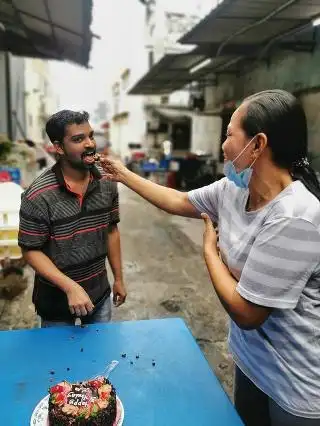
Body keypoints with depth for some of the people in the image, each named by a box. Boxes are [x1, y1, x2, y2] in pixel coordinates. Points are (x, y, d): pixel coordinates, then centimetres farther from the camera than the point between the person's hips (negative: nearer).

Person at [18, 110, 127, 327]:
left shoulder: (107, 183, -9)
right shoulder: (38, 197, -23)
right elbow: (31, 251, -16)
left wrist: (119, 278, 7)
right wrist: (71, 287, -25)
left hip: (100, 292, 4)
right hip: (56, 298, -3)